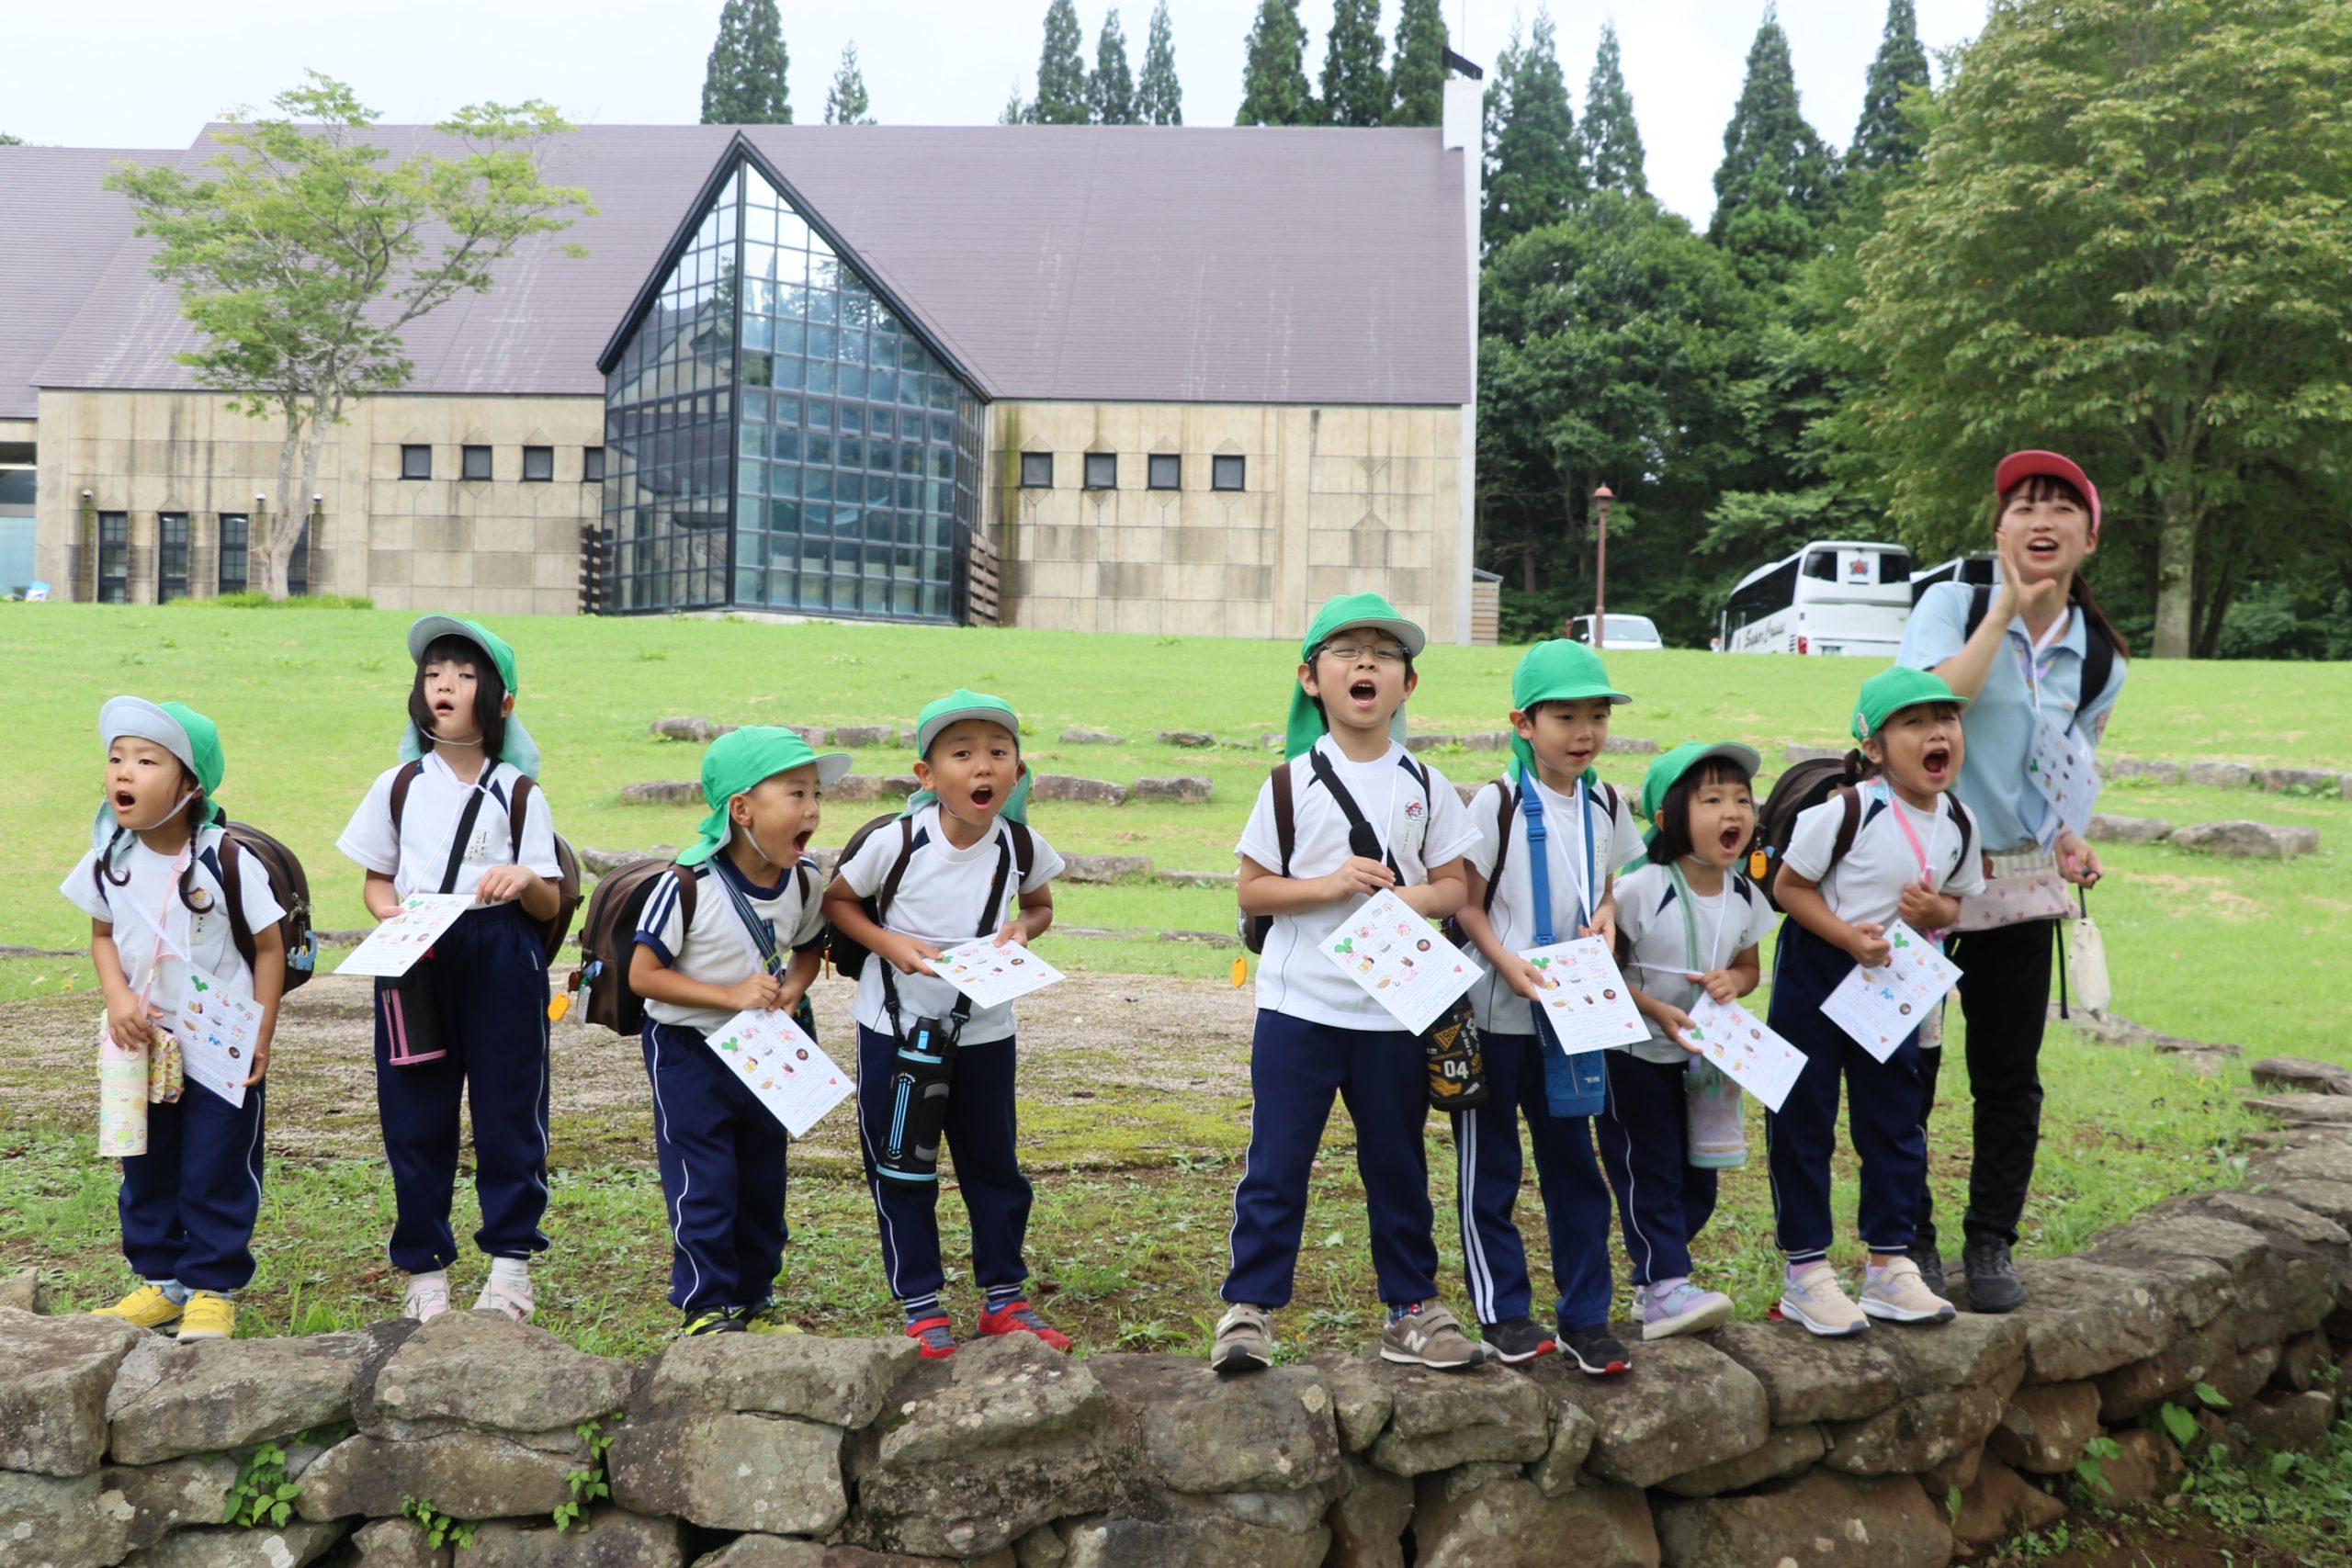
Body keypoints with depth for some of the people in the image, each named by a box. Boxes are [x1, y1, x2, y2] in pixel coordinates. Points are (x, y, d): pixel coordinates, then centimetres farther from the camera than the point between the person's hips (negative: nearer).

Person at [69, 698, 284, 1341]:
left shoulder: (226, 860, -17)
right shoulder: (109, 860, -3)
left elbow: (269, 947, -10)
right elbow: (102, 934, 9)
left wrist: (261, 1039, -12)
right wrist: (118, 999, -10)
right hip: (143, 1044, 5)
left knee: (216, 1172, 3)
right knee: (145, 1169, 14)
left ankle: (213, 1288, 16)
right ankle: (162, 1279, 29)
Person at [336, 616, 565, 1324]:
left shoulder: (519, 793, 3)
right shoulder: (399, 785, 7)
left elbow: (550, 904, 1)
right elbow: (375, 878, 11)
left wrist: (525, 881, -21)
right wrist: (390, 913, -11)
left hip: (500, 961, -2)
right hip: (413, 964, 2)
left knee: (507, 1107, 2)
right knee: (414, 1115, 5)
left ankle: (510, 1263, 15)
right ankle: (423, 1267, 17)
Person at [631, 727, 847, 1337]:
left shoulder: (804, 880, -6)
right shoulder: (689, 885, -23)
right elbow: (644, 975, -20)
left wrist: (794, 986, -11)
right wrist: (732, 995, -26)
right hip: (689, 1051, -5)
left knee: (763, 1181, 14)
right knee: (703, 1185, -1)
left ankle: (754, 1298, 28)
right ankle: (706, 1307, 13)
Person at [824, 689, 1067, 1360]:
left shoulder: (1021, 845, -10)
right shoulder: (896, 842, -18)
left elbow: (1040, 905, 10)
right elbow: (836, 901, -4)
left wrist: (1022, 929, -12)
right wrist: (890, 944, -20)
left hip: (985, 1029, 2)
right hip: (896, 1027, -2)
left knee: (995, 1164, 12)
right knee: (901, 1170, 6)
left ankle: (1003, 1297, 27)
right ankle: (921, 1305, 20)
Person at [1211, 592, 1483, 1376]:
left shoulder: (1426, 787, 4)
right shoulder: (1293, 781, -2)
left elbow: (1454, 884, 6)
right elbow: (1251, 889, -3)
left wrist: (1414, 898, -15)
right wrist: (1329, 884, -18)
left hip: (1395, 1009, 2)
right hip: (1299, 1005, -2)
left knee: (1397, 1163, 12)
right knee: (1276, 1162, 0)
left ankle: (1412, 1308, 23)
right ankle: (1249, 1308, 10)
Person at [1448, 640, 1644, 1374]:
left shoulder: (1607, 807, 4)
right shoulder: (1497, 804, -10)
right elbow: (1468, 905, -8)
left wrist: (1607, 918, -6)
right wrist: (1509, 965, -22)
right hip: (1496, 1011, -4)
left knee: (1574, 1163, 10)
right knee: (1490, 1167, 6)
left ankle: (1585, 1315, 20)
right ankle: (1501, 1309, 18)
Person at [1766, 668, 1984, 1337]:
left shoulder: (1958, 825, -3)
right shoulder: (1847, 810, -21)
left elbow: (1954, 904, 10)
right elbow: (1788, 885, -16)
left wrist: (1935, 911, -13)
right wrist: (1847, 935, -27)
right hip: (1815, 974, -5)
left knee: (1893, 1122, 11)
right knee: (1803, 1122, 1)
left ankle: (1890, 1267, 24)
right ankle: (1806, 1272, 13)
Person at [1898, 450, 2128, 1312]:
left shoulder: (2099, 659, 4)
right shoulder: (1952, 607, -7)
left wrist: (2069, 837, -1)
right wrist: (2007, 608, -22)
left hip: (2020, 886, 3)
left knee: (2009, 1077, 8)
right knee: (1906, 1073, 5)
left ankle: (1991, 1244, 24)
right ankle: (1909, 1242, 21)